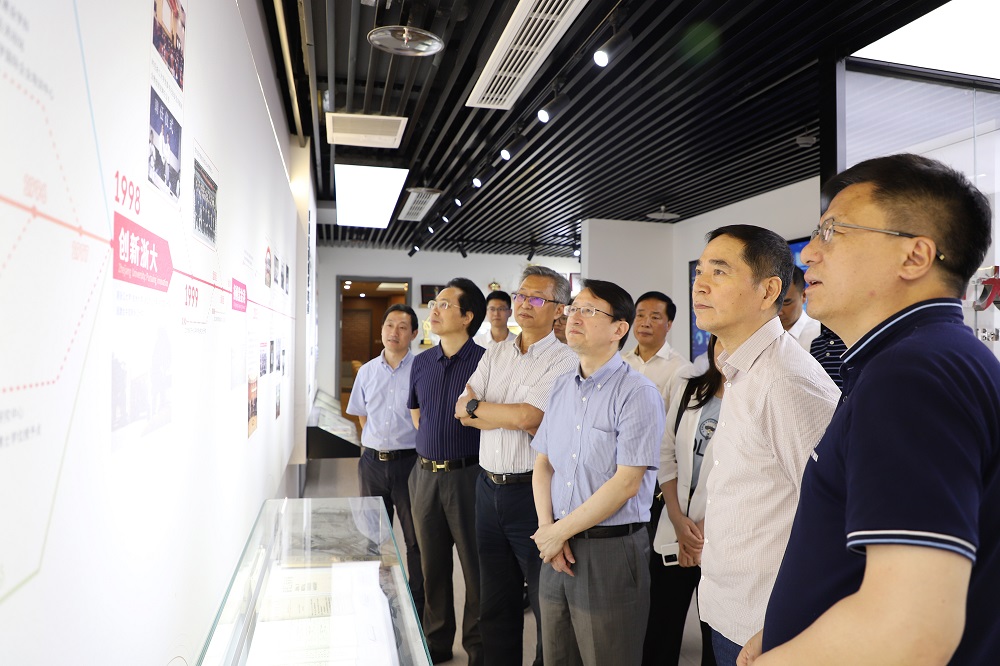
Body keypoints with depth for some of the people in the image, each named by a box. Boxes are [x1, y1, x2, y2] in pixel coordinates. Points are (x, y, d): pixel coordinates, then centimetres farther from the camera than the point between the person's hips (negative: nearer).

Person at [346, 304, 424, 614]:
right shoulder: (367, 371, 7)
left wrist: (399, 440, -4)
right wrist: (381, 441, 8)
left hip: (410, 460, -4)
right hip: (372, 461, 4)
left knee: (416, 538, 4)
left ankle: (419, 605, 19)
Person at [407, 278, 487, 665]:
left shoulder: (484, 361, -11)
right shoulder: (422, 362, 7)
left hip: (468, 475, -5)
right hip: (426, 473, 6)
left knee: (476, 565, 5)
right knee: (432, 564, 16)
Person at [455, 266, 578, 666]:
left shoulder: (564, 361, -10)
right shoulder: (495, 354, 9)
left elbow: (527, 416, -22)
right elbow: (463, 413, 1)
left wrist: (475, 406, -7)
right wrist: (514, 418, -13)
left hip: (531, 491, -6)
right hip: (488, 487, 6)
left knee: (547, 600, 7)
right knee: (495, 600, 19)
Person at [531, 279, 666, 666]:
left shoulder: (637, 393, -13)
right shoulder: (561, 388, 8)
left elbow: (627, 483, -17)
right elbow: (543, 464, 9)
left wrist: (561, 531, -12)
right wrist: (547, 528, -5)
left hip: (611, 549, -6)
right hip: (557, 546, 6)